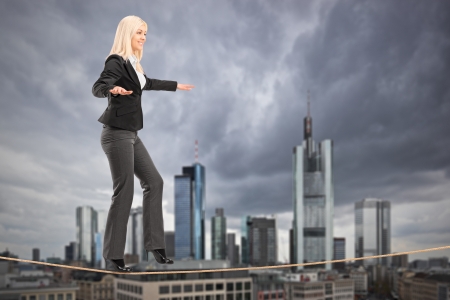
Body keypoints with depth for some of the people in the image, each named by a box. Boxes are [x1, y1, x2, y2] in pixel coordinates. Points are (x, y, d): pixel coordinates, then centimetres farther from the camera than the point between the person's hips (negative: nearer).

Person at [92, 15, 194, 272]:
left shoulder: (133, 64, 14)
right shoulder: (116, 62, -13)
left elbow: (148, 83, 32)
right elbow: (97, 88, -28)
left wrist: (175, 85, 45)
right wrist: (113, 89, -50)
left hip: (131, 134, 10)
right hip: (117, 134, -10)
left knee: (154, 182, 10)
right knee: (124, 192, -7)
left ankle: (154, 243, 17)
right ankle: (113, 257, 1)